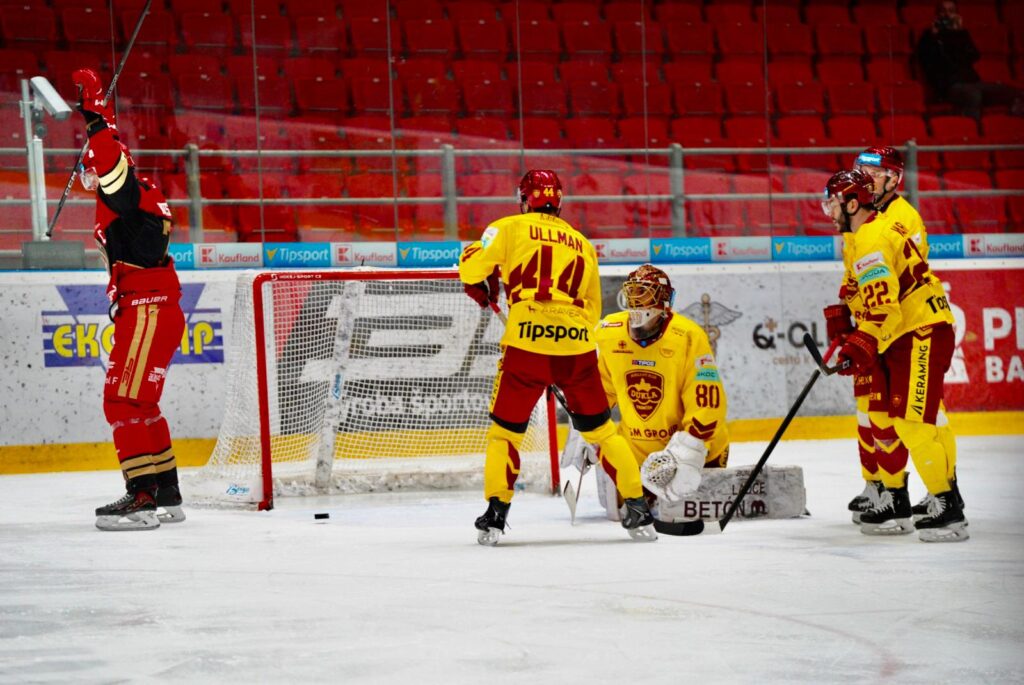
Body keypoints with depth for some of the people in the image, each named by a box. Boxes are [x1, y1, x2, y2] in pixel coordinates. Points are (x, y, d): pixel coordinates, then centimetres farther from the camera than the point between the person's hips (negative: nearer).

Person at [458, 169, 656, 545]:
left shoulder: (510, 228, 7)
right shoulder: (583, 245, 22)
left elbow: (473, 263, 1)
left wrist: (479, 287, 22)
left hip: (526, 343, -3)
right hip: (577, 344, 3)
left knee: (506, 428, 10)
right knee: (600, 428, 15)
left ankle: (495, 513, 0)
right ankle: (637, 508, 11)